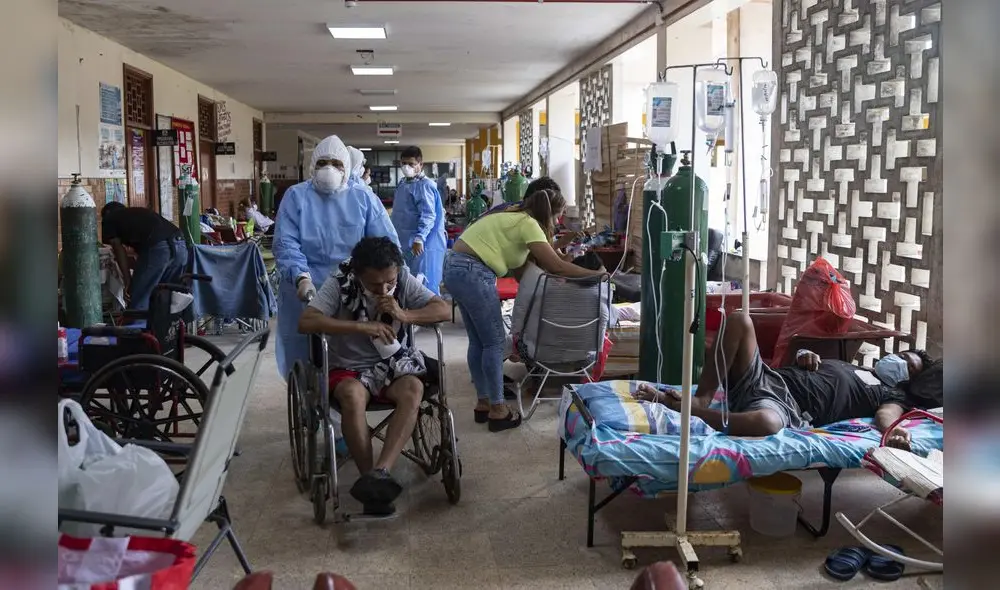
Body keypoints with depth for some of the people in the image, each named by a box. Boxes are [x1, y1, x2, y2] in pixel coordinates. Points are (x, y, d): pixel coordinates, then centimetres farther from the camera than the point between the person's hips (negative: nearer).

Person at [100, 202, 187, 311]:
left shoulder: (109, 219, 22)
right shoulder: (139, 212, 39)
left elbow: (119, 249, 14)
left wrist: (128, 281, 16)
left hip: (157, 248, -7)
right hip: (181, 246, 7)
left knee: (138, 302, 3)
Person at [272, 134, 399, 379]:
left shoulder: (364, 199, 10)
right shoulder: (296, 196, 6)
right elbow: (285, 242, -5)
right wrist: (301, 277, -22)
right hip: (305, 290, -1)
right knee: (305, 357, -1)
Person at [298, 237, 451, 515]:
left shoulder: (404, 281, -5)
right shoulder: (339, 284, -13)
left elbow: (444, 310, -6)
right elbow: (306, 322, -24)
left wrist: (404, 315, -23)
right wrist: (361, 327, -29)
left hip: (394, 365, 2)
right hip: (350, 368, -2)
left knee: (413, 389, -32)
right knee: (352, 395, -36)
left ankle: (380, 472, -40)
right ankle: (373, 480, -31)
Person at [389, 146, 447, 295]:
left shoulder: (424, 185, -14)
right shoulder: (402, 185, 15)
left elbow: (428, 215, -22)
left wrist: (419, 238, -30)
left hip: (421, 244, -9)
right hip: (405, 242, 9)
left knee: (424, 284, -5)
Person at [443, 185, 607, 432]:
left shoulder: (515, 217, 19)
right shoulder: (528, 224, -9)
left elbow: (517, 266, 18)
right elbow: (556, 266, -14)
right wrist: (595, 274, -4)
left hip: (456, 269, 10)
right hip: (472, 273, -10)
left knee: (478, 341, 16)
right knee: (494, 342, 0)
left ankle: (483, 403, 25)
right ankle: (497, 411, 8)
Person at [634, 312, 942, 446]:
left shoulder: (893, 395, 17)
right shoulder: (849, 365, 38)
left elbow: (886, 416, -7)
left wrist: (894, 431, -33)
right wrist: (803, 358, 9)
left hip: (789, 407, -7)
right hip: (766, 379, 7)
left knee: (765, 422, -46)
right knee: (738, 320, -15)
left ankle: (679, 406, -31)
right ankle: (701, 399, -19)